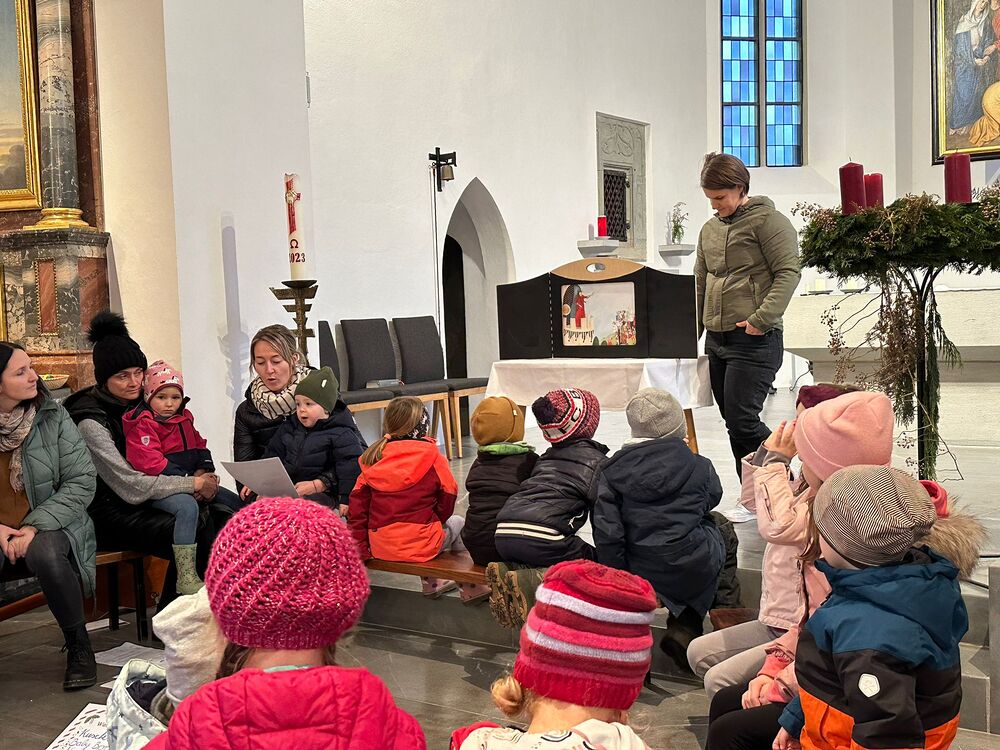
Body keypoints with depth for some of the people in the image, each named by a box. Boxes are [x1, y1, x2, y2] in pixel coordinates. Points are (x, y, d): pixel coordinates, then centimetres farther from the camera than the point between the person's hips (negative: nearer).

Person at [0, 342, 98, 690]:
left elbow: (82, 482, -7)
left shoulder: (53, 417, -4)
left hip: (48, 528, -1)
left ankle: (79, 648, -12)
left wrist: (36, 526, -19)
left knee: (45, 553, -35)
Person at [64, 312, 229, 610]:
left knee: (221, 518, -17)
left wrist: (199, 476, -5)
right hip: (108, 512, -7)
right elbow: (131, 488, -22)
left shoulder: (140, 402, 7)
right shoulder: (91, 421, -16)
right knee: (193, 531, -29)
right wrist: (193, 484, -15)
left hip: (146, 500, 7)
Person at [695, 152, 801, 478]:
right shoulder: (709, 229, 18)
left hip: (753, 341, -8)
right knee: (733, 423, 9)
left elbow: (789, 272, -12)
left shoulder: (768, 220, -5)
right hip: (715, 339, 8)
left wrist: (761, 319, -21)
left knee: (742, 421, -13)